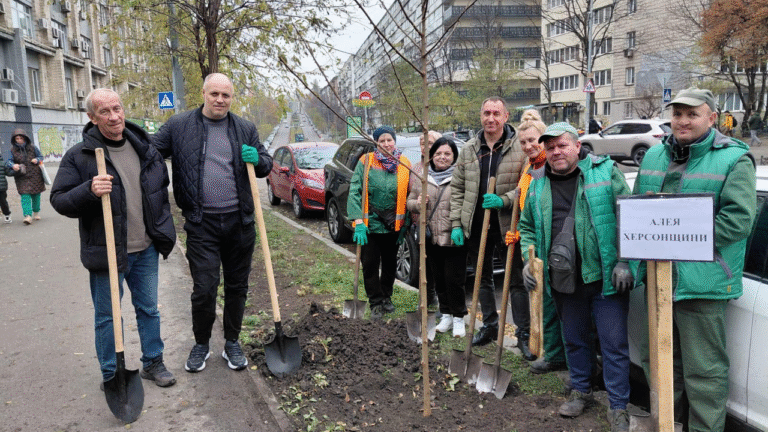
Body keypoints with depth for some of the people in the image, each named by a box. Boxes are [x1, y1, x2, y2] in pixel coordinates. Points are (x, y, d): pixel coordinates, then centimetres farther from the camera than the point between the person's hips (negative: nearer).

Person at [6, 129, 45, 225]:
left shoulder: (32, 147, 2)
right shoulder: (13, 150, 2)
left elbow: (40, 156, 11)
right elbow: (9, 161, -1)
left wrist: (37, 160, -12)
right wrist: (13, 165, -24)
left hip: (35, 175, 1)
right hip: (22, 177, -1)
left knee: (36, 195, 10)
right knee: (25, 195, -12)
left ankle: (36, 212, 30)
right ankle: (28, 215, -17)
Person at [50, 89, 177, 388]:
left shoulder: (144, 148, 6)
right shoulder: (79, 156, -8)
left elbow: (162, 189, 18)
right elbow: (59, 200, -10)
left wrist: (163, 229, 16)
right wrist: (89, 190, -29)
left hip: (145, 249, 4)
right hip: (106, 251, -4)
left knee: (149, 309, 16)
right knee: (107, 315, 8)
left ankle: (153, 363, 33)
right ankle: (112, 376, 24)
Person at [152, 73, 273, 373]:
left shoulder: (245, 129, 9)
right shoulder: (178, 126, 3)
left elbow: (266, 165, 15)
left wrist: (257, 160, -8)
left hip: (239, 221, 2)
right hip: (201, 223, -2)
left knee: (237, 286, 11)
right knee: (203, 289, -3)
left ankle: (232, 343, 29)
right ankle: (201, 344, 21)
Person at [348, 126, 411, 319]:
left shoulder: (404, 164, 1)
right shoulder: (366, 161, -6)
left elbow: (408, 196, 5)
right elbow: (355, 191, -9)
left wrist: (405, 224, 2)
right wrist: (358, 221, -17)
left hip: (393, 225, 3)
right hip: (370, 223, -2)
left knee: (390, 264, 15)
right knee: (370, 265, 3)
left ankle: (386, 297, 35)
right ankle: (376, 302, 17)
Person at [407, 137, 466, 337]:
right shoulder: (420, 177, 10)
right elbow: (409, 202, 15)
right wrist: (418, 204, -7)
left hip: (454, 239, -4)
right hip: (430, 238, 4)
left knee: (454, 280, -2)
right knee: (438, 279, 13)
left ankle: (458, 318, 14)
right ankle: (446, 315, 28)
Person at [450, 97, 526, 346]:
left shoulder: (520, 148, -5)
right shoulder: (468, 150, 7)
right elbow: (457, 189, 9)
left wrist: (504, 200, -20)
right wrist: (456, 223, 3)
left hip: (508, 225, -4)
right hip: (476, 225, 4)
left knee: (517, 280, 4)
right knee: (483, 279, 17)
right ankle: (489, 325, 33)